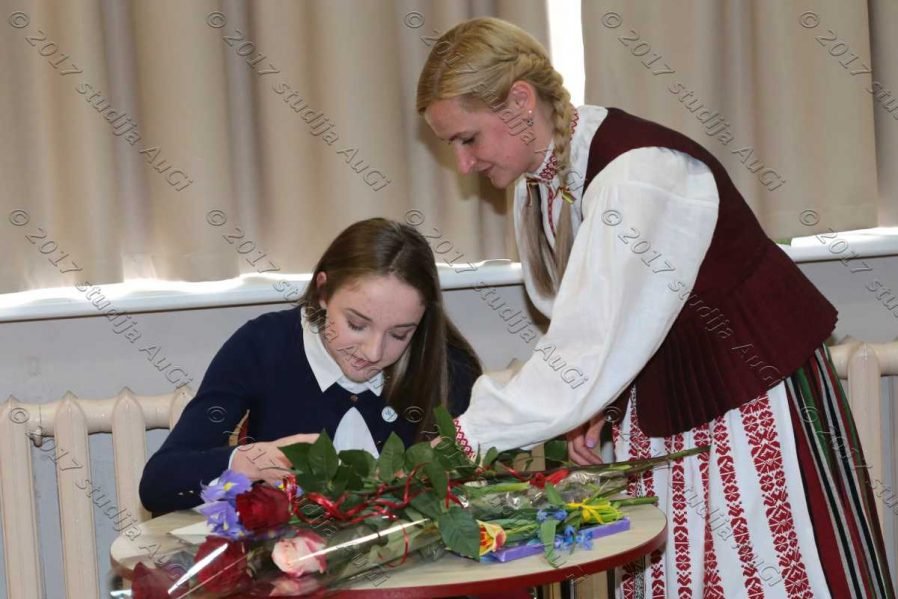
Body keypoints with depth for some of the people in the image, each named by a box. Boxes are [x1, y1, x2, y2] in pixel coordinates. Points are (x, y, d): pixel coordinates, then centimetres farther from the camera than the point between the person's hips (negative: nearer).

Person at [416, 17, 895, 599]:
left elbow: (596, 347, -32)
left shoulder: (638, 173, -26)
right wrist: (593, 405, -10)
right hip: (654, 411, 7)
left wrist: (463, 439, -29)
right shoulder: (536, 183, 0)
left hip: (752, 407, -7)